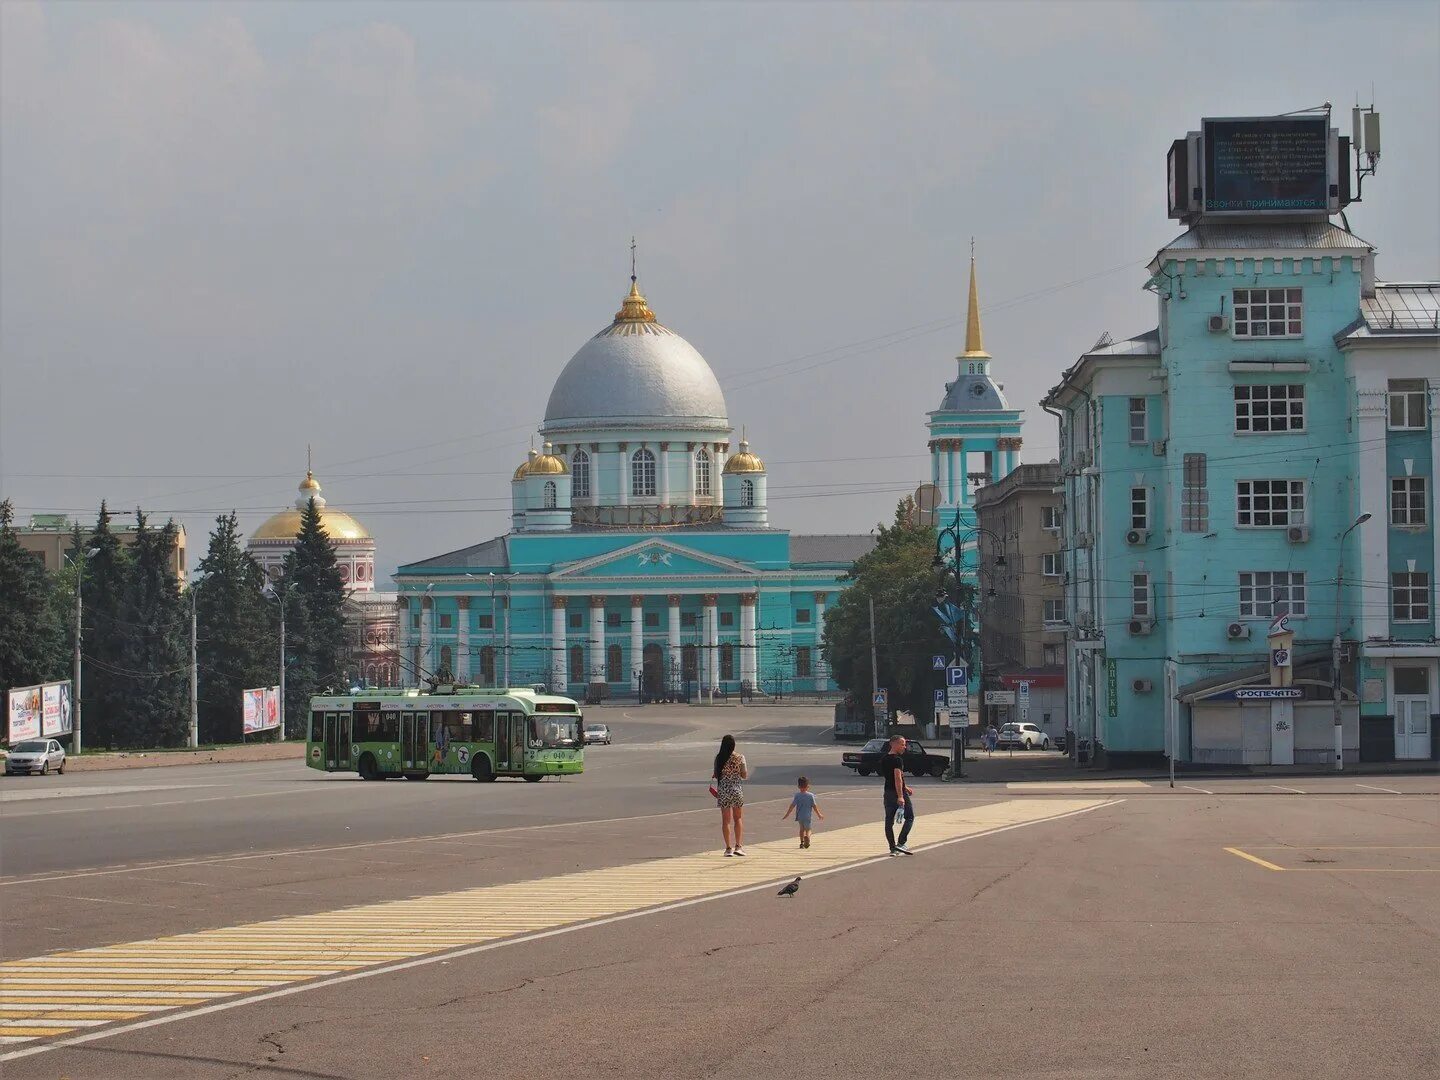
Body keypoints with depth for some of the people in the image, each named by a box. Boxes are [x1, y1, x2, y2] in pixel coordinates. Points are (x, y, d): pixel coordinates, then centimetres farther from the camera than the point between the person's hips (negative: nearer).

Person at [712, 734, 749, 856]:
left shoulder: (718, 758, -5)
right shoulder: (740, 758, -7)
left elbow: (716, 775, -1)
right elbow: (744, 776, -4)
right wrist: (747, 772, 17)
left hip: (722, 790, 1)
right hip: (736, 790, -1)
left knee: (726, 820, 7)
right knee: (738, 818, 14)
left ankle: (728, 847, 6)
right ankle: (738, 845, 6)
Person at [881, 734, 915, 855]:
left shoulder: (884, 759, 12)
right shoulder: (897, 760, -15)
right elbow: (897, 778, -24)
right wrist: (900, 796, -29)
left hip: (888, 792, 8)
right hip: (898, 792, -8)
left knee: (889, 820, 8)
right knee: (909, 817, 4)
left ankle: (893, 848, 9)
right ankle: (900, 843, -8)